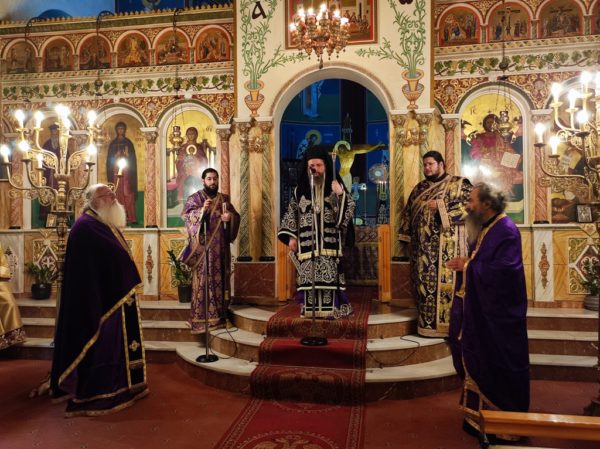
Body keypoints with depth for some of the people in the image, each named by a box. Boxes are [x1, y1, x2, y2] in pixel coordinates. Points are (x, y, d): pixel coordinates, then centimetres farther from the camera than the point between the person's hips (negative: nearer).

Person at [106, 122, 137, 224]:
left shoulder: (128, 143, 11)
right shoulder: (113, 143, 14)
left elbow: (133, 158, 7)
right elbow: (110, 158, 10)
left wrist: (127, 154, -12)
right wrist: (116, 156, -8)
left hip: (126, 171, -1)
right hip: (116, 171, 1)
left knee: (128, 193, -8)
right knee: (118, 193, -4)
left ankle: (130, 217, -10)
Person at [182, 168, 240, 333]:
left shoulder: (224, 199, 14)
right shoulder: (195, 198, 1)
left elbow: (236, 215, 13)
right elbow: (186, 216, -12)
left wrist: (230, 217, -10)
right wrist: (202, 210, -28)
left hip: (220, 246, 5)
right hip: (203, 246, -4)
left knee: (220, 277, 7)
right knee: (203, 278, -6)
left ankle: (220, 314, 15)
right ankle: (202, 316, -2)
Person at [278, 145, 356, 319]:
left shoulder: (335, 186, 3)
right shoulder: (300, 189, 7)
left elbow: (348, 210, -3)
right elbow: (291, 214, 9)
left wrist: (341, 194, -20)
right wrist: (291, 237, 2)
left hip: (329, 242, -1)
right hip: (308, 242, 2)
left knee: (329, 276, -3)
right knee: (309, 277, 2)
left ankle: (330, 309, 5)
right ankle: (310, 309, 11)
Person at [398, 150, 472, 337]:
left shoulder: (459, 184, 2)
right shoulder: (419, 188, 18)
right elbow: (408, 212, 20)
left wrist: (441, 206, -15)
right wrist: (407, 237, 12)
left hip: (447, 246, -5)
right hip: (422, 246, 5)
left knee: (446, 282, -7)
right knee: (423, 282, 6)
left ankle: (448, 323, 2)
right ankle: (427, 322, 15)